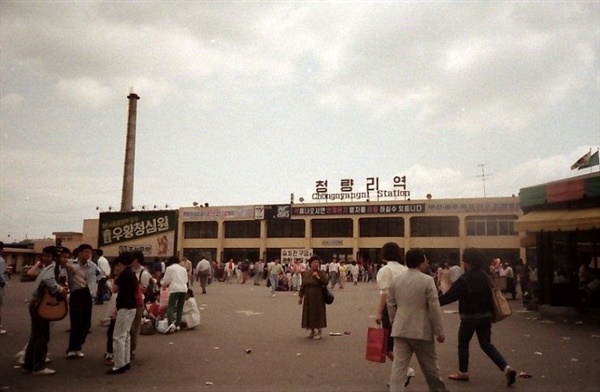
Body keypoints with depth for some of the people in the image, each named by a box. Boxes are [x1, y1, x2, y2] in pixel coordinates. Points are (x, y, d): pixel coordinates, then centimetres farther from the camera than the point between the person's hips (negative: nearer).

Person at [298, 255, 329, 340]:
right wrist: (300, 296, 7)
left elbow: (326, 282, -16)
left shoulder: (321, 273, -4)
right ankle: (312, 331, 23)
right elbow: (302, 285, 9)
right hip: (308, 296, 4)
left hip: (318, 296, -4)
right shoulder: (305, 273, 7)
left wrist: (318, 277, -23)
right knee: (309, 313, 8)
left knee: (318, 313, -2)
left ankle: (319, 331, 9)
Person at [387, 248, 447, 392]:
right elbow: (434, 308, -11)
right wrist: (439, 332, -4)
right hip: (422, 330, -3)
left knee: (399, 366, 3)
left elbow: (391, 305, 9)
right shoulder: (427, 280, -12)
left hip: (400, 329, 3)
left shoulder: (395, 279, 2)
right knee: (430, 366, 15)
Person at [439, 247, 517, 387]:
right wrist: (490, 312, 21)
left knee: (463, 343, 10)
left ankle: (463, 372, 20)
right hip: (485, 315, 7)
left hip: (470, 317, -7)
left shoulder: (465, 279, -18)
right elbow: (489, 295, 13)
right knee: (486, 344, 14)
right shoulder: (484, 276, 5)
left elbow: (450, 296, -18)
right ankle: (507, 368, 1)